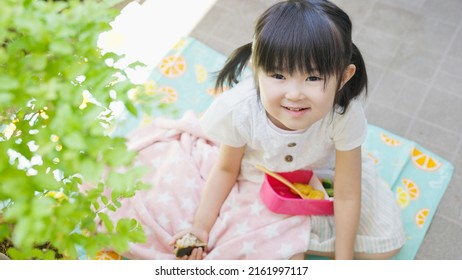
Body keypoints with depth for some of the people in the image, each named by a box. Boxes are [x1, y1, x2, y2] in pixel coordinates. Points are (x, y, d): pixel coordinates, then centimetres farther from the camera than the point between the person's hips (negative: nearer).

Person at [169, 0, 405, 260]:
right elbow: (227, 169, -14)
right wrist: (201, 226, -18)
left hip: (324, 174, 1)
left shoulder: (346, 114, -37)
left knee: (388, 244, 1)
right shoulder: (238, 110, -35)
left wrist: (343, 262, -17)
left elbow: (347, 195, -25)